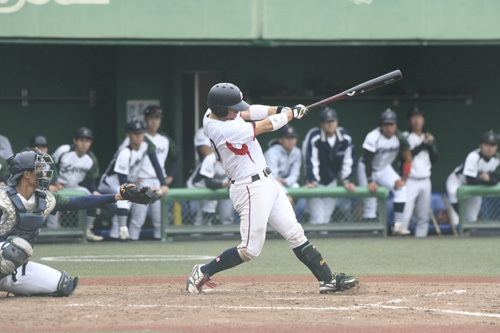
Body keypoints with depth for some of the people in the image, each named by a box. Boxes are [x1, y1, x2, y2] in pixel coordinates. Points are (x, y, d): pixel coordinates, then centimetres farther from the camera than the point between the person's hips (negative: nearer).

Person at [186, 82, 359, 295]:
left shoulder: (212, 115, 1)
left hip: (266, 182, 10)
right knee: (250, 249, -5)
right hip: (251, 188, -10)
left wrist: (280, 110, -2)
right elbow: (267, 126, -14)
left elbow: (248, 113, 12)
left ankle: (327, 279, 8)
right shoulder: (226, 130, -25)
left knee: (295, 234, 8)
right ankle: (202, 272, 8)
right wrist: (292, 113, 2)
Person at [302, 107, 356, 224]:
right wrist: (312, 181, -27)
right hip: (316, 182, -5)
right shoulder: (313, 137, -20)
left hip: (331, 181, 5)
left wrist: (347, 181, -6)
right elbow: (311, 161, -21)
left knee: (326, 216, 7)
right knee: (317, 218, -12)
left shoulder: (345, 138, -6)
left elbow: (348, 161, 1)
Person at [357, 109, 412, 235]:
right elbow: (367, 161, -27)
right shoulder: (373, 137, -27)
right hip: (367, 169, -4)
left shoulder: (400, 138, -15)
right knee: (370, 196, -15)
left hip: (384, 168, 4)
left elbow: (407, 159, -5)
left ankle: (398, 225, -13)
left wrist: (403, 179, -10)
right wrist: (370, 181, -32)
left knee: (401, 189, -13)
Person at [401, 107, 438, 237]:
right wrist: (423, 144, -13)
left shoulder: (429, 138, 15)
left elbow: (434, 159, 9)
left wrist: (430, 145, -7)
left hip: (425, 181, 6)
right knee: (405, 214, -16)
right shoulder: (405, 137, -2)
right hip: (410, 181, -6)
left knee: (423, 216, 7)